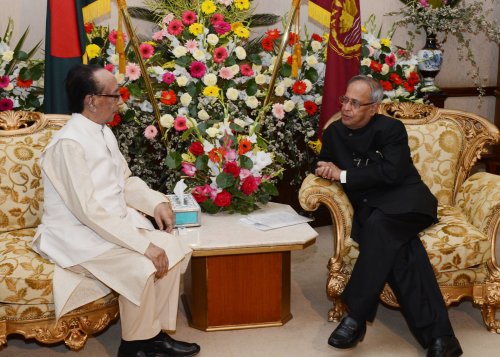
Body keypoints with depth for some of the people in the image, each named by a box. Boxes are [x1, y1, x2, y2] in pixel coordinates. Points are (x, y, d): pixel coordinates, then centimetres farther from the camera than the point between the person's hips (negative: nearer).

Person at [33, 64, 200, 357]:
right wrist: (144, 244, -28)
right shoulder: (69, 144, -23)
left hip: (115, 222, 9)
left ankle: (156, 332, 4)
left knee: (172, 247, -7)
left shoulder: (104, 133, 7)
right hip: (78, 235, -9)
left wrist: (157, 202, -2)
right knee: (142, 268, -27)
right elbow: (89, 210, -28)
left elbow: (126, 180, 17)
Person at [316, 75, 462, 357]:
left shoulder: (391, 129, -4)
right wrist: (325, 168, 1)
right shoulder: (334, 131, 13)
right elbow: (324, 164, 27)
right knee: (400, 250, -31)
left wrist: (343, 174, -14)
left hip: (404, 201, -3)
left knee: (379, 223, -38)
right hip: (369, 209, 3)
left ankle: (356, 317, -33)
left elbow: (392, 173, -18)